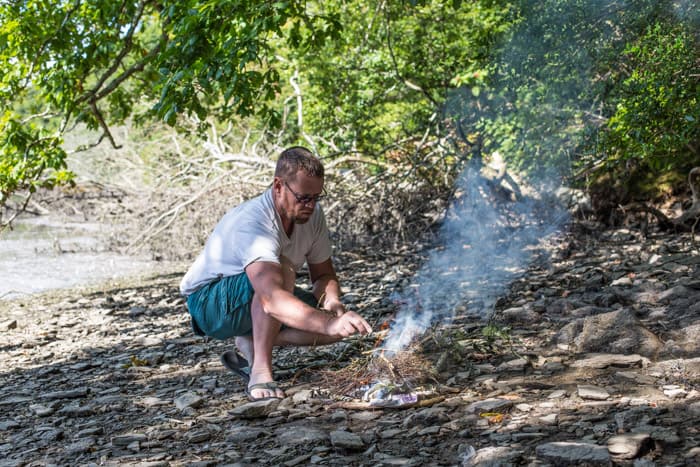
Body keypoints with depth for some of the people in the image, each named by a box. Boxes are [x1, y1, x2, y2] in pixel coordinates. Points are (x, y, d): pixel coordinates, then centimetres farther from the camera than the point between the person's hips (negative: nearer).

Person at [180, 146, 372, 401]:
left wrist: (332, 302, -22)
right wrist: (329, 324, -63)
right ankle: (260, 371, -29)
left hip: (257, 304, 8)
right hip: (208, 301, -8)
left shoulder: (312, 213, -11)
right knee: (283, 271, -38)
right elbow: (272, 300, -51)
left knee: (340, 321, -12)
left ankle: (251, 343, 0)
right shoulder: (252, 224, -36)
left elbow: (324, 274, 1)